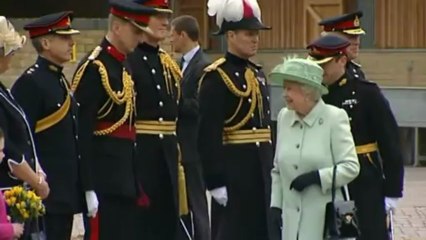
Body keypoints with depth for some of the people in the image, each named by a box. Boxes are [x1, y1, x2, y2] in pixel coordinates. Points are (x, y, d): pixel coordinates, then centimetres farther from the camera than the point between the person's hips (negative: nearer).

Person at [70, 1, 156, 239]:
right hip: (104, 174, -9)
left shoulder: (125, 66, 14)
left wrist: (134, 179, 16)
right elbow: (81, 129, -17)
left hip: (125, 173, 9)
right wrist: (87, 185, -20)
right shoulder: (94, 68, -14)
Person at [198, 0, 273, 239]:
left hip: (261, 167, 8)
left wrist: (271, 171, 17)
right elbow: (208, 136, -16)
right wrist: (215, 181, -19)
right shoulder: (216, 77, -11)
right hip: (233, 168, -8)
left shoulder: (258, 73, 15)